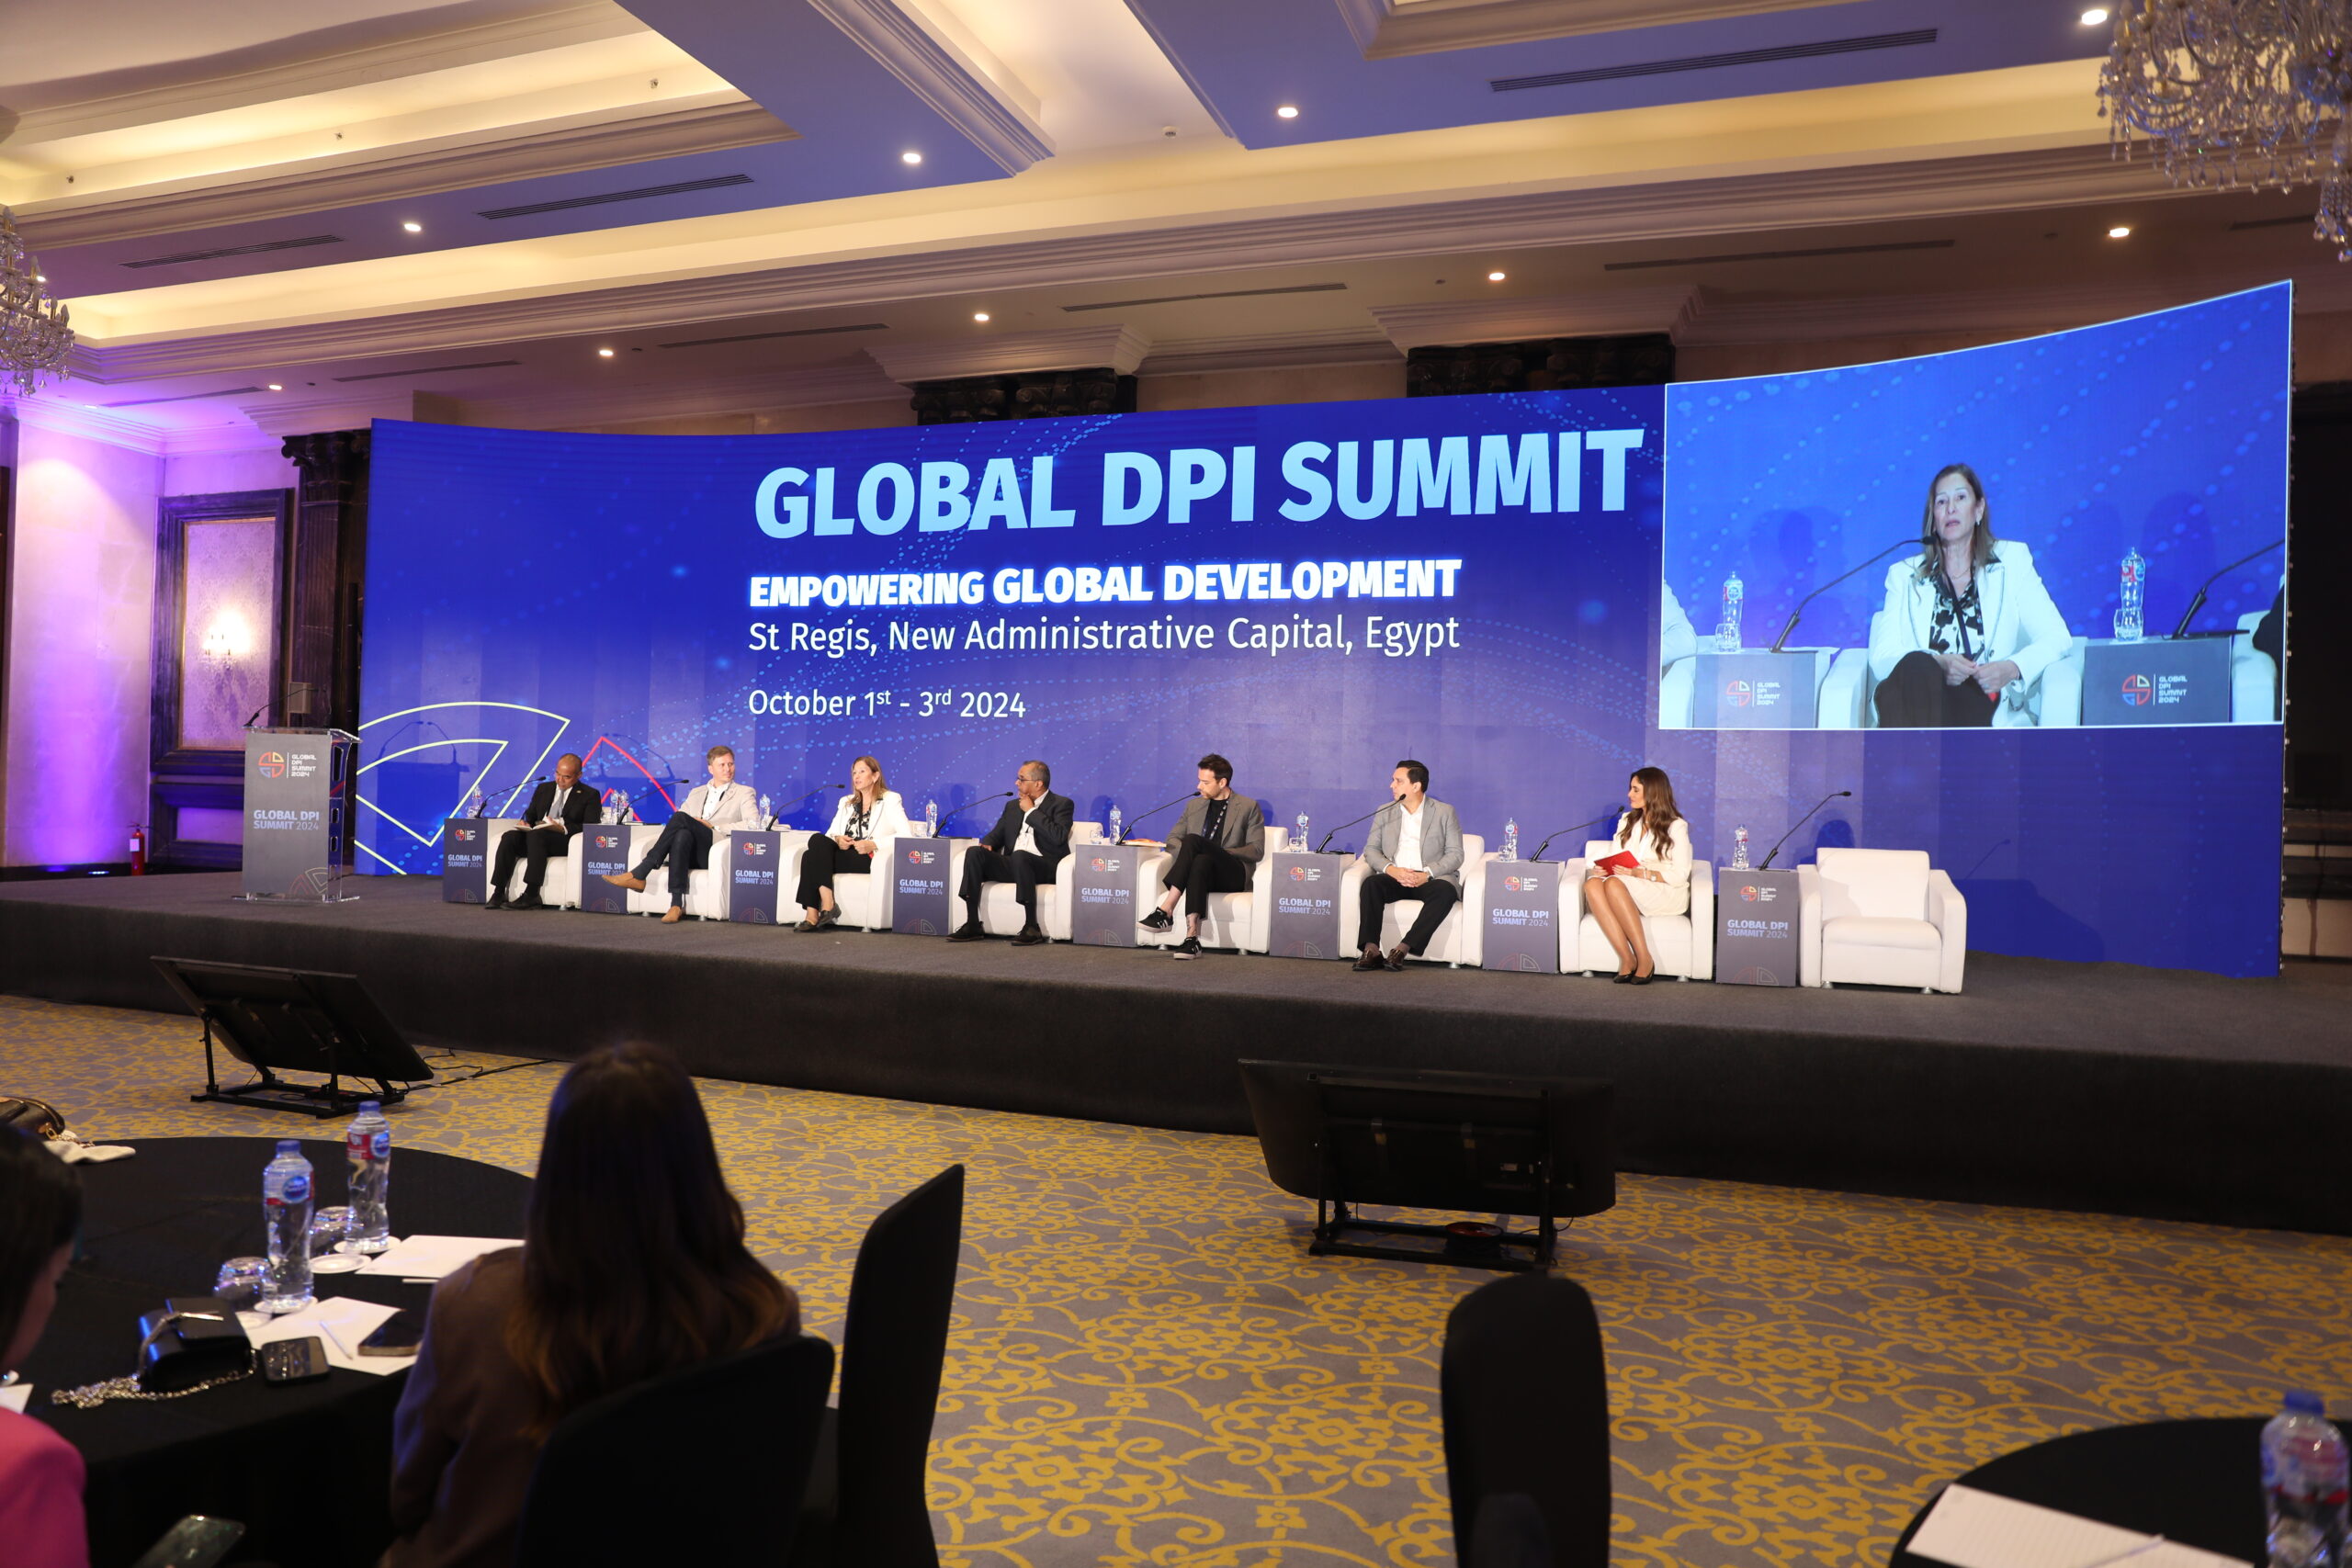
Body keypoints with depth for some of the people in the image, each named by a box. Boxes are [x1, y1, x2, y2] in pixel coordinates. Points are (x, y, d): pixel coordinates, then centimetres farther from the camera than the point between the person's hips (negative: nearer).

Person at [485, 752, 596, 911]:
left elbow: (591, 827, -5)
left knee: (536, 834, -36)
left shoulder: (590, 795, 6)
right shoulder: (543, 789, 23)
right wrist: (526, 822, 2)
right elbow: (530, 815, 27)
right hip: (535, 837, 5)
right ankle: (498, 893, -29)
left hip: (566, 842, -5)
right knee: (509, 837, -26)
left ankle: (531, 895, -38)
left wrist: (564, 829, -21)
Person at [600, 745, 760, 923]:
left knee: (681, 818, -27)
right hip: (693, 854, 4)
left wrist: (714, 826, -10)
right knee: (682, 835, -35)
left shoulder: (745, 793, 13)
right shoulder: (696, 793, 29)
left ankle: (638, 875, -29)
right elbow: (674, 825, 25)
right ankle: (676, 905, -42)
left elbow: (753, 824, -6)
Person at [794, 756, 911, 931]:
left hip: (870, 859, -6)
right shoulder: (846, 802, 26)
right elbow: (831, 832, 17)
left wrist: (874, 844, -20)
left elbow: (906, 835, -7)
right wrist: (837, 839, -8)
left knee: (813, 856, -27)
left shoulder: (890, 800, 7)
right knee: (817, 839, -28)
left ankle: (812, 916, -31)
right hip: (844, 854, 6)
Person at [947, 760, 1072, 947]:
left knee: (1019, 855, -38)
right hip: (1012, 864, 6)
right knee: (974, 852, -20)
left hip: (1045, 867, -6)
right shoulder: (1013, 805, 22)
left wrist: (1031, 811, -8)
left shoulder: (1062, 804, 3)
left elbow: (1058, 837, -14)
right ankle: (972, 925, -23)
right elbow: (997, 833, 20)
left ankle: (1031, 927, -33)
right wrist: (987, 844, -4)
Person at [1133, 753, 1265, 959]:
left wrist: (1222, 852, -12)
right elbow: (1172, 839, 20)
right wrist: (1187, 853, -4)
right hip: (1202, 869, 3)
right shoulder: (1194, 805, 23)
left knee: (1193, 840, -33)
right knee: (1200, 861, -37)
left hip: (1233, 875, -3)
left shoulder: (1248, 807, 10)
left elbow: (1257, 850, 1)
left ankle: (1165, 911, -41)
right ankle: (1192, 936, -51)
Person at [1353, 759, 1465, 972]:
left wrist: (1427, 874, -18)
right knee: (1370, 883, -30)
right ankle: (1371, 951, -36)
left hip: (1431, 878, -2)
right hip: (1395, 877, 2)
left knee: (1445, 890, -36)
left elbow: (1455, 854, -1)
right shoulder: (1385, 812, 14)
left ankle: (1402, 949, -38)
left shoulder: (1445, 812, 5)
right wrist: (1391, 869, -13)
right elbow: (1371, 849, 8)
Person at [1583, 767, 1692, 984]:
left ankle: (1644, 959, -30)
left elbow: (1680, 876, -7)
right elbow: (1616, 862, 15)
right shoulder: (1626, 822, 18)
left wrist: (1640, 873, -19)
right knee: (1592, 884, -29)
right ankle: (1627, 959, -34)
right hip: (1630, 893, 5)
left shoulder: (1676, 827, 0)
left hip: (1668, 895, -5)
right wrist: (1602, 869, -8)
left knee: (1615, 884, -35)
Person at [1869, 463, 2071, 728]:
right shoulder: (1904, 575, 20)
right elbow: (1882, 656, 5)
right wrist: (1938, 664, -15)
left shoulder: (2012, 560, 21)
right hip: (1920, 702, 1)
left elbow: (2057, 636, 11)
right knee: (1917, 665, -37)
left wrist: (2013, 668, -11)